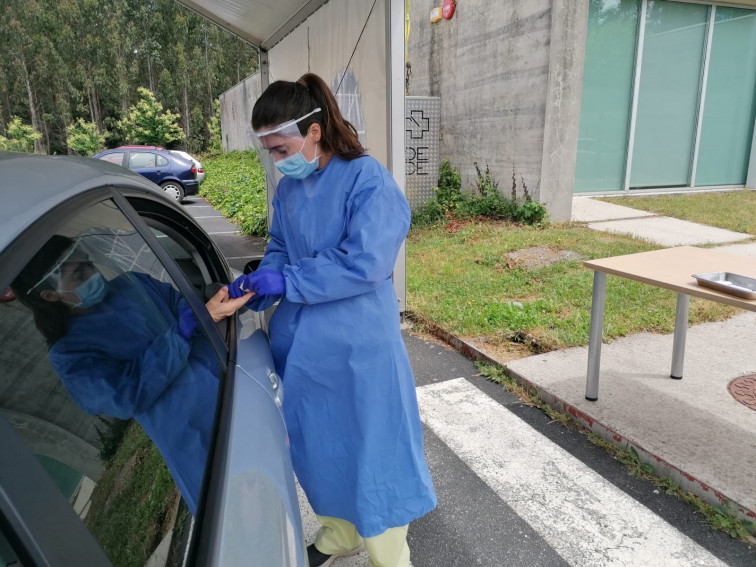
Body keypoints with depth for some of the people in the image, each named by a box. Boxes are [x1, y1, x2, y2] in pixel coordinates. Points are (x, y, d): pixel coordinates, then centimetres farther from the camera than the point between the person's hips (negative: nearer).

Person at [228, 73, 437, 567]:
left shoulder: (368, 179, -15)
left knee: (370, 449, 7)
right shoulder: (288, 188, 6)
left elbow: (365, 263, -23)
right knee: (318, 447, 20)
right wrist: (261, 279, -5)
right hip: (302, 343, 7)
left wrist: (285, 281, -20)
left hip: (357, 347, -7)